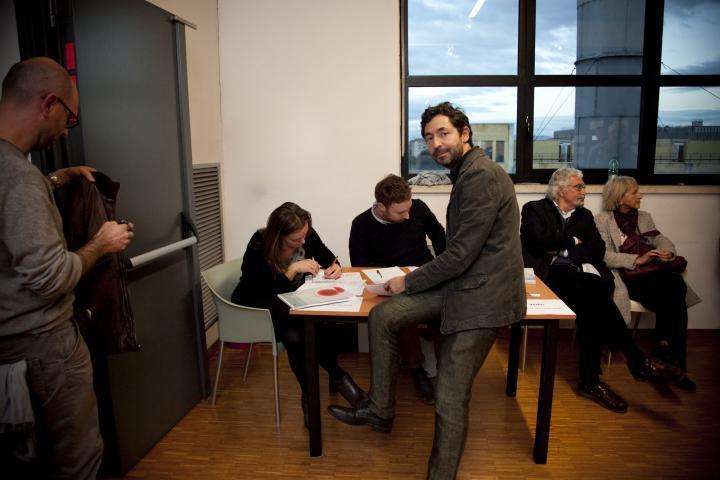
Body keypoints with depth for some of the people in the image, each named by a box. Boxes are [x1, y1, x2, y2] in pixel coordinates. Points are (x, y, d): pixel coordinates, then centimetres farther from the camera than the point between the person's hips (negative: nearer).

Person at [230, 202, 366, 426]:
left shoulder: (307, 235, -13)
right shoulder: (258, 247, -25)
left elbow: (329, 258, 3)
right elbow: (264, 295, -30)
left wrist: (336, 267, -20)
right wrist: (293, 269, -34)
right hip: (257, 307, -4)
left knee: (326, 321, -29)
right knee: (294, 335, -35)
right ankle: (337, 376, -10)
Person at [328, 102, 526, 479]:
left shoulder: (481, 175, -18)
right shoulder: (467, 173, 14)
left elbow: (462, 253, -21)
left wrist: (409, 282, -9)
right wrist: (418, 279, 7)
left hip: (482, 294, -10)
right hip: (461, 281, 10)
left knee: (450, 399, -4)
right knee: (382, 316, 0)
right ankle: (380, 412, 12)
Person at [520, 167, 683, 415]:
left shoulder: (585, 215, 26)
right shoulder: (534, 209, 13)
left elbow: (598, 250, 8)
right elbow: (539, 239, -9)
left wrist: (563, 249, -7)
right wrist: (573, 241, 3)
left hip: (579, 273, 4)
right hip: (550, 274, -4)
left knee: (590, 307, -32)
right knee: (593, 294, -34)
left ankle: (590, 381, -28)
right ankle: (636, 360, -29)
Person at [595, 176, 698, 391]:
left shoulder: (644, 217, 24)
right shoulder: (602, 220, 4)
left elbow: (663, 241, 14)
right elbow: (604, 255, -8)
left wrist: (666, 253, -10)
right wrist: (637, 260, -18)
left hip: (649, 273, 5)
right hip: (625, 276, -5)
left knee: (676, 284, -28)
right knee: (671, 293, -29)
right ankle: (669, 358, -20)